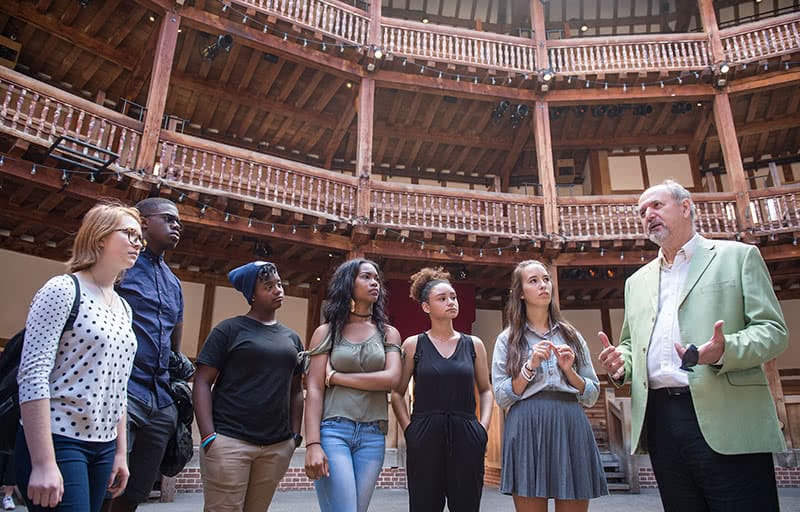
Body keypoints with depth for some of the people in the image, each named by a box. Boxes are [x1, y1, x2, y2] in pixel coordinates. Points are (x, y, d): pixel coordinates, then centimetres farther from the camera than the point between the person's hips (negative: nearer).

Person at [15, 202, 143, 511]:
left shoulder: (124, 308, 12)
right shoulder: (63, 290, -10)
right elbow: (32, 375, -17)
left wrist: (120, 452, 13)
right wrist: (44, 463, -21)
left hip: (103, 448, 7)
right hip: (57, 443, -7)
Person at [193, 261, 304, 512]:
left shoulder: (291, 337, 14)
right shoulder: (230, 329, 0)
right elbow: (202, 381, -4)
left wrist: (295, 435, 8)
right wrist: (208, 436, -12)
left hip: (278, 447, 5)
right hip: (230, 441, -4)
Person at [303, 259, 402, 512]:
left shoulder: (388, 333, 11)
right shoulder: (326, 332, 6)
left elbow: (391, 378, -6)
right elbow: (314, 390, -2)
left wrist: (335, 377, -6)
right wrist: (312, 443, -13)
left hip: (372, 436, 2)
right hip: (333, 431, -2)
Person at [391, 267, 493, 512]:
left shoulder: (473, 344, 8)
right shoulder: (413, 344, 3)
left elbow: (485, 390, 14)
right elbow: (397, 392, 6)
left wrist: (483, 426, 2)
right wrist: (408, 428, -3)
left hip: (466, 437, 2)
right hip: (424, 437, -1)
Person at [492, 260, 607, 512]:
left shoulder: (571, 336, 15)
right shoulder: (507, 339, 9)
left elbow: (592, 396, 12)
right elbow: (502, 398, 0)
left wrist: (569, 371, -5)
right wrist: (531, 366, -10)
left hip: (571, 428, 2)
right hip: (527, 428, -2)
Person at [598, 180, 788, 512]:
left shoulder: (738, 256, 7)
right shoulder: (637, 281, 21)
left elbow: (773, 330, 0)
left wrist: (725, 351, -20)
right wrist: (620, 364, 1)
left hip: (725, 421, -4)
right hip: (660, 420, 5)